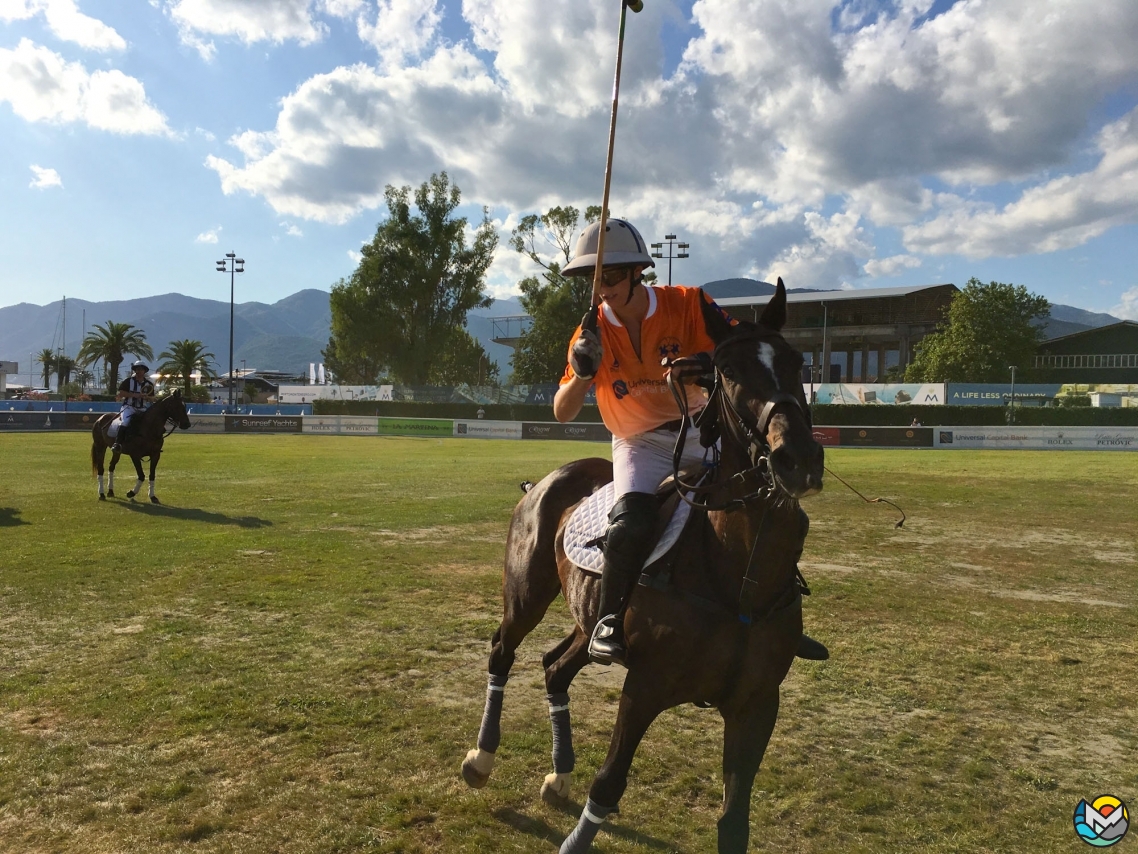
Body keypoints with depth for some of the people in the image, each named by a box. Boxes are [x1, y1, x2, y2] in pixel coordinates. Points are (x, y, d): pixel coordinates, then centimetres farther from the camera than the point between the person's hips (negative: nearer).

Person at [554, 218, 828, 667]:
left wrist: (716, 364, -35)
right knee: (632, 521, -31)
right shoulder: (592, 331, -6)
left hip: (697, 434, 2)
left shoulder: (688, 304, -9)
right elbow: (562, 414, -4)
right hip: (638, 444, -2)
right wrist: (582, 373, -24)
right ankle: (608, 623, -10)